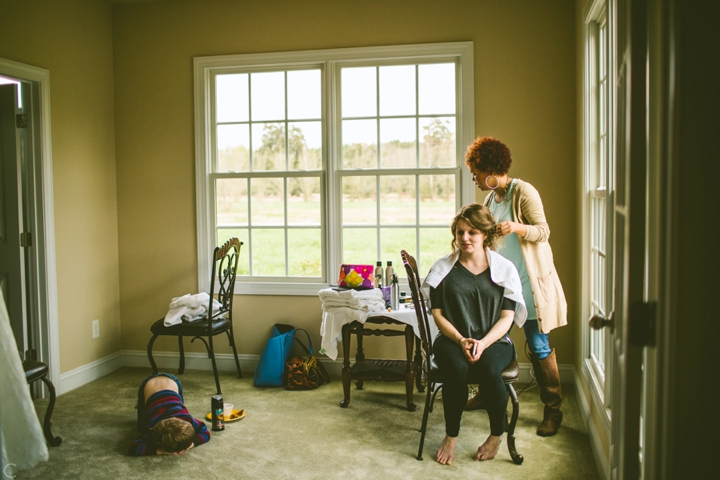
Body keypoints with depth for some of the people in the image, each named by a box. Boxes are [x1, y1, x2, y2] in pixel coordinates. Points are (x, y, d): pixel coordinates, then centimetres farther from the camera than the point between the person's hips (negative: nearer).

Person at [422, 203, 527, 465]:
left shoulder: (504, 268, 3)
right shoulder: (443, 268, 4)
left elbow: (506, 317, -1)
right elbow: (438, 314, 1)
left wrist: (483, 343, -19)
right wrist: (461, 340, -16)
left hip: (494, 341, 0)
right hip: (453, 339, 0)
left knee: (488, 367, -33)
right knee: (456, 367, -33)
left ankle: (497, 435, -7)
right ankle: (451, 436, -11)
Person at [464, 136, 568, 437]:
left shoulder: (523, 192, -11)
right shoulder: (490, 198, 12)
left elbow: (543, 231, -16)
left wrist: (517, 227, -32)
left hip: (528, 281, -7)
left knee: (538, 345, -4)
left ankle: (553, 410, 6)